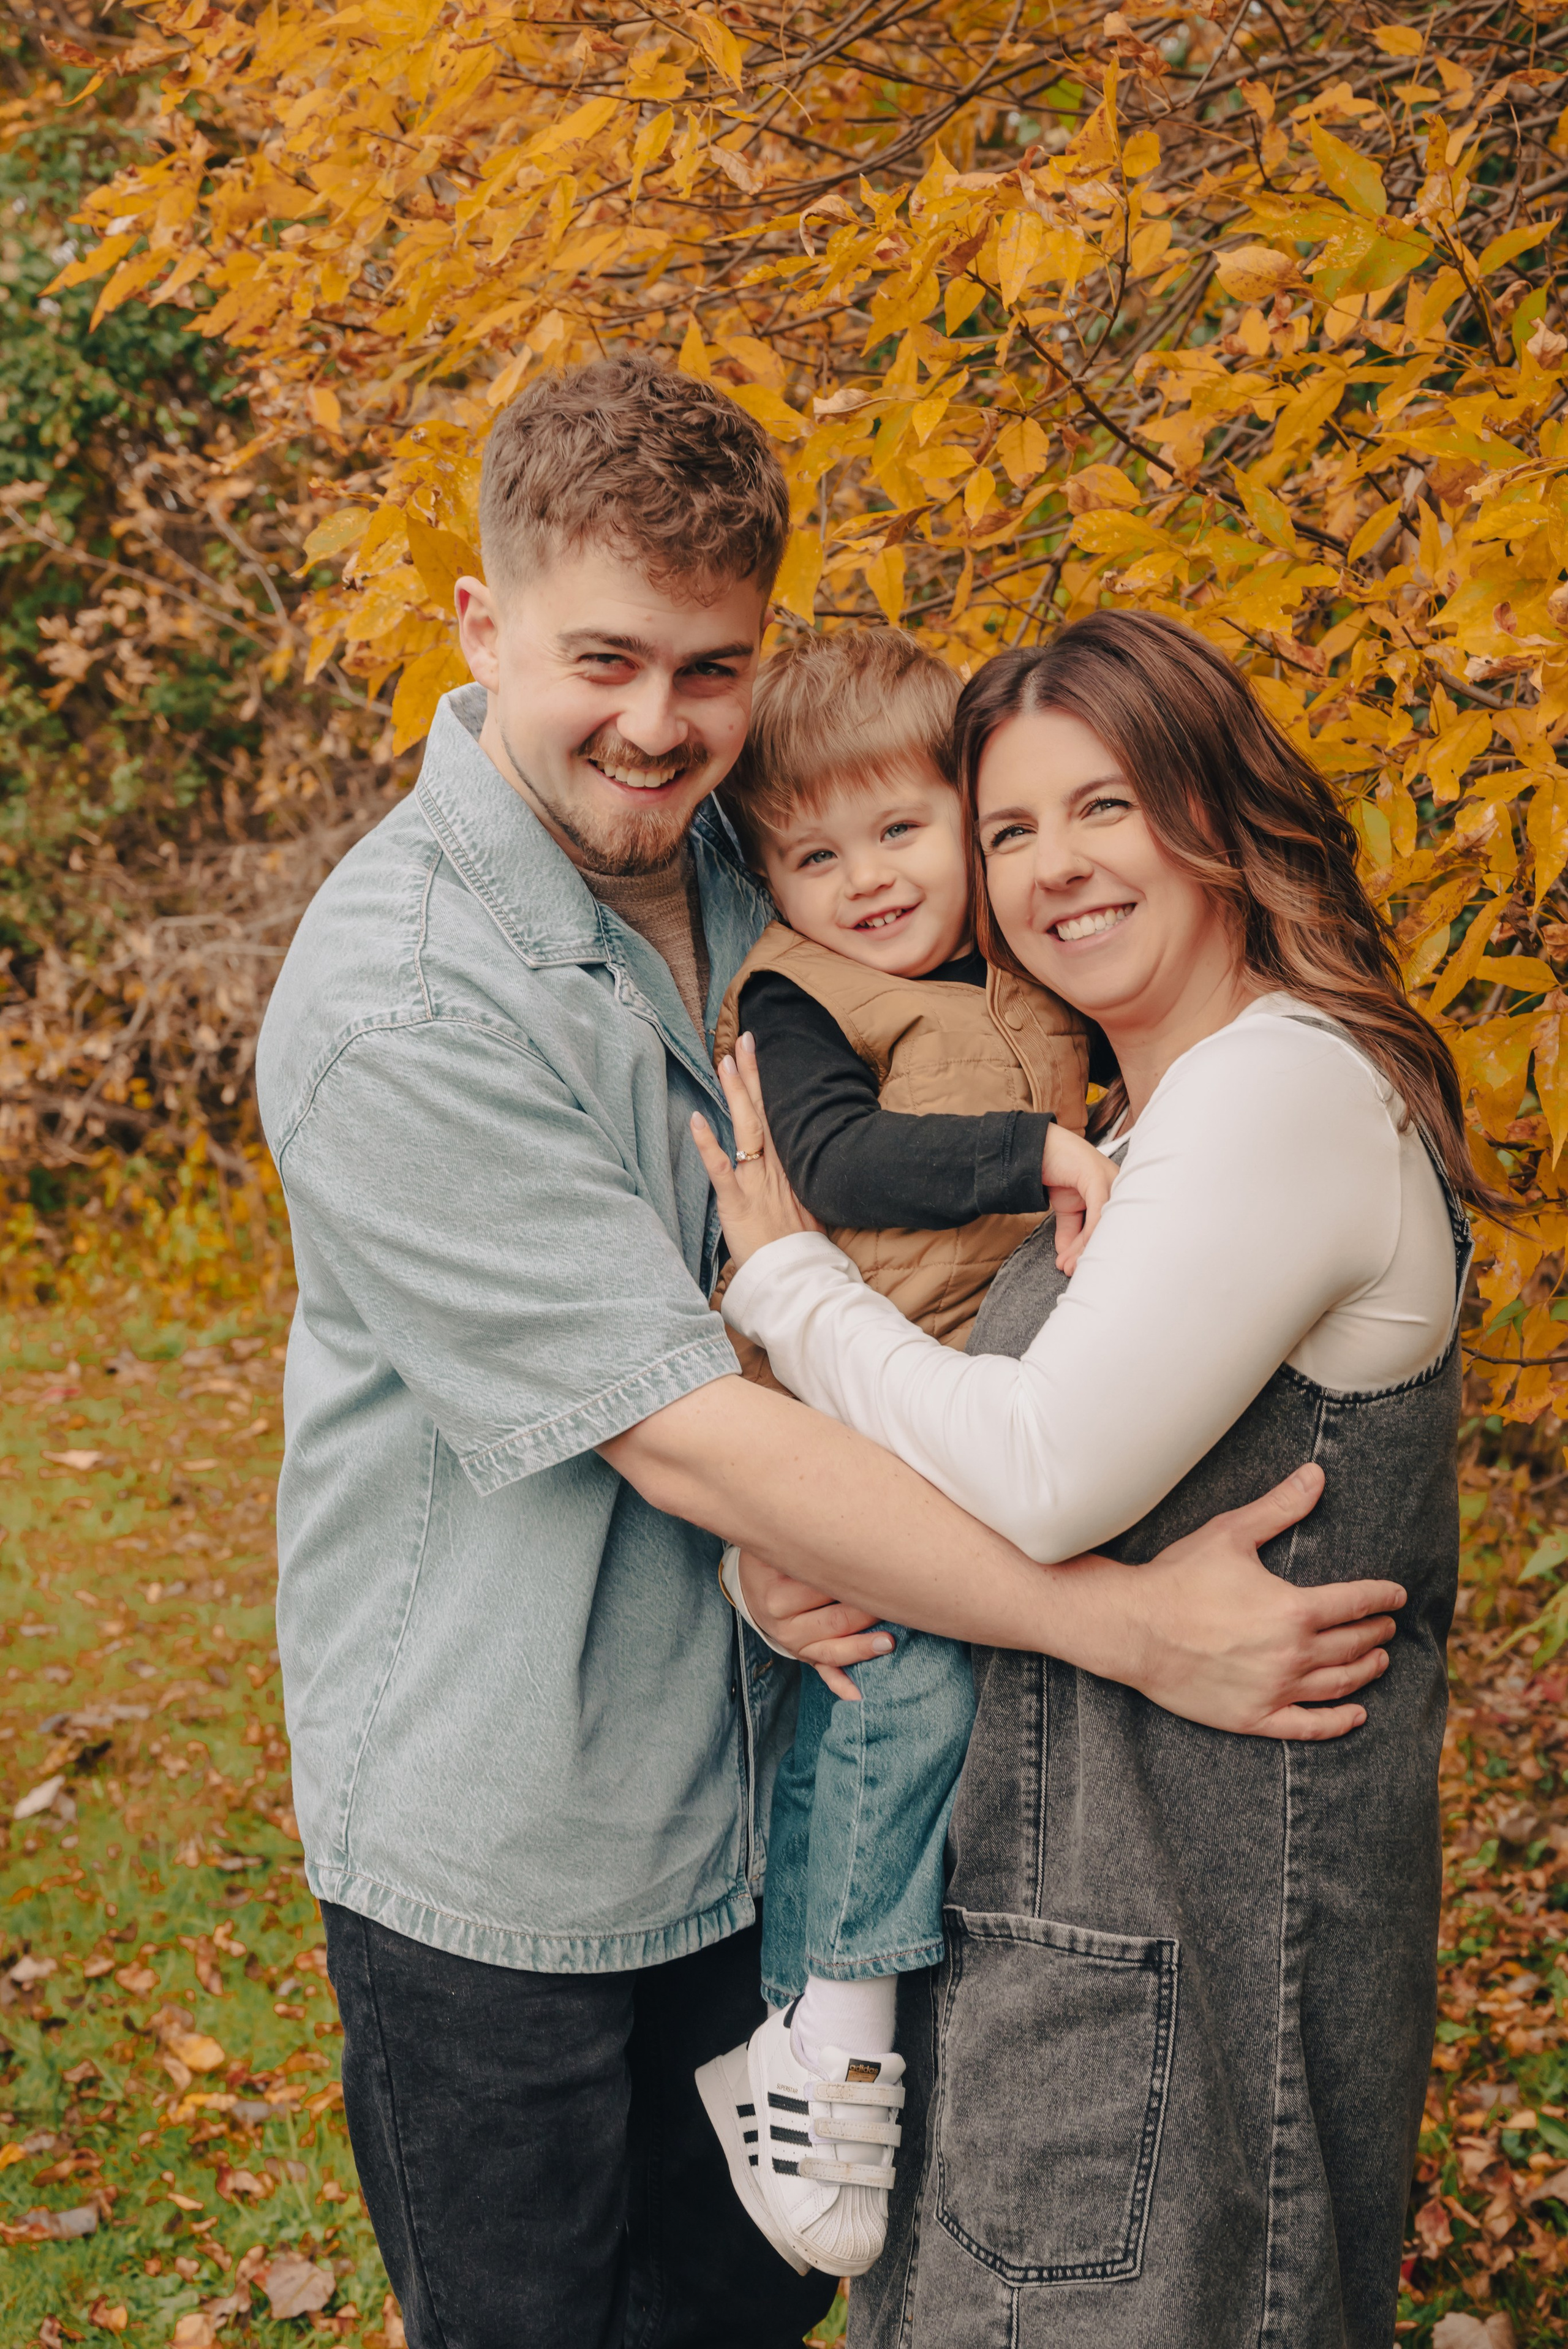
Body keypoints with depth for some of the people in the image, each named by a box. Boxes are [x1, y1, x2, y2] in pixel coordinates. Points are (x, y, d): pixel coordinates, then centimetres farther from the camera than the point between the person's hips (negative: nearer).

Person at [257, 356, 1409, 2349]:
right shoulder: (399, 1009, -24)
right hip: (492, 1852, -6)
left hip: (748, 1788, 7)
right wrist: (1127, 1625, -26)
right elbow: (675, 1428, -26)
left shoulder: (740, 877, 0)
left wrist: (790, 1533, -11)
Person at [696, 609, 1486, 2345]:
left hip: (1191, 1930, -9)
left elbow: (1047, 1476, -25)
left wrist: (783, 1272, -11)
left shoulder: (1288, 1090, -19)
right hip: (1071, 1876, 9)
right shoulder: (1142, 1112, 12)